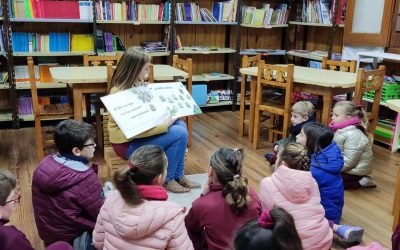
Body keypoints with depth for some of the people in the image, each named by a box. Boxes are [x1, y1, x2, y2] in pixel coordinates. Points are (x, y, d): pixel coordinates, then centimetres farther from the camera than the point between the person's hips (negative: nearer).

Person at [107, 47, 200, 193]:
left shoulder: (137, 84, 6)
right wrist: (164, 125, -24)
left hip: (138, 134, 10)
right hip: (128, 143, -10)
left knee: (180, 125, 2)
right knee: (180, 133, -17)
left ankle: (178, 176, 8)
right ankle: (167, 180, 0)